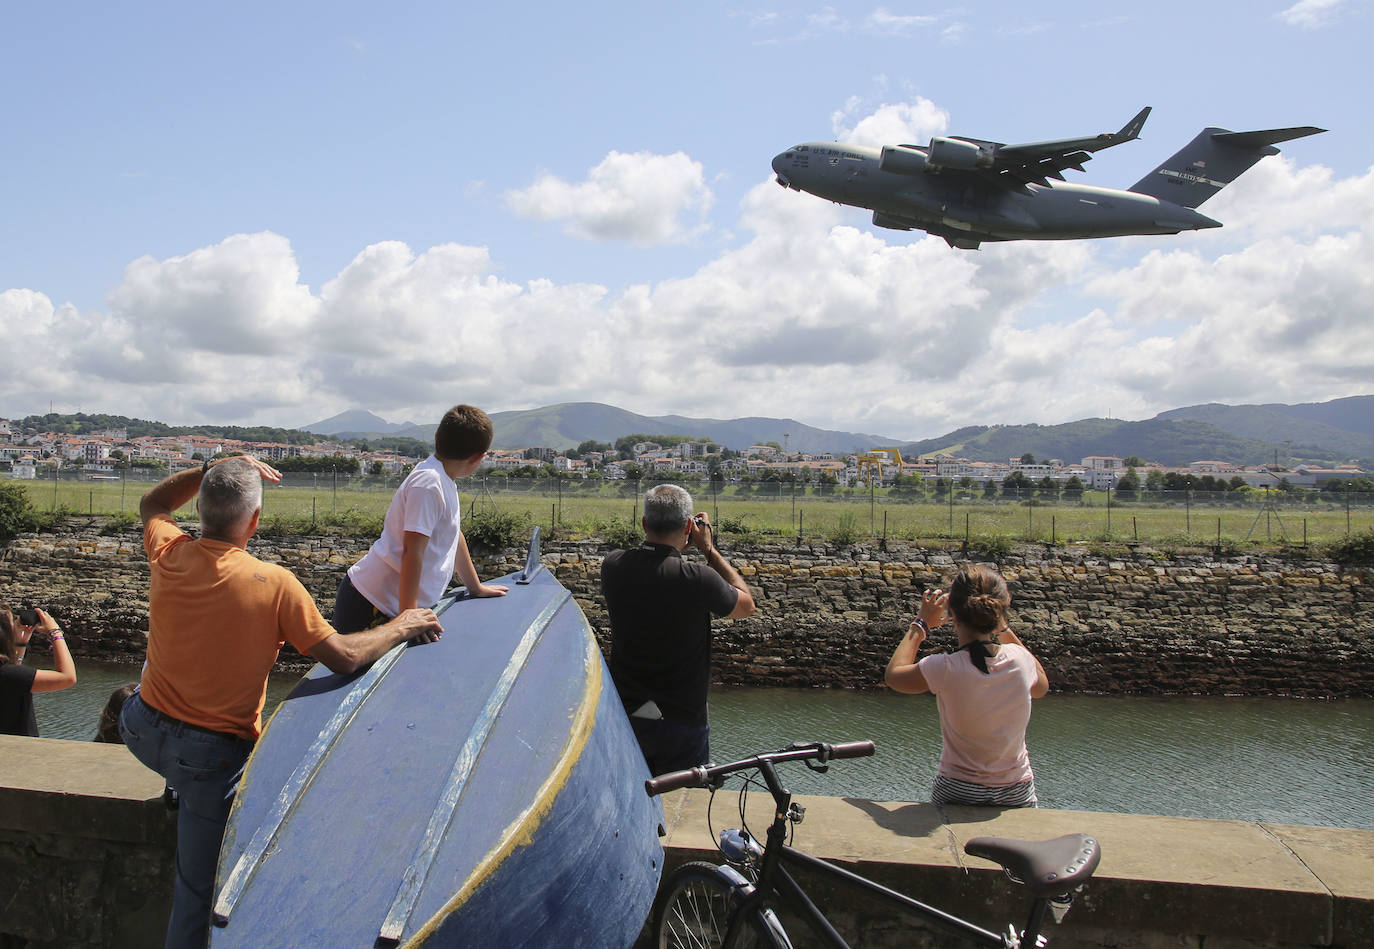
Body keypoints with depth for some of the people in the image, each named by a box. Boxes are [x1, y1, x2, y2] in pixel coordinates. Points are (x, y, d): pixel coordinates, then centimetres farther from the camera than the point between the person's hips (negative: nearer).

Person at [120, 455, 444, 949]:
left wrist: (215, 470, 5)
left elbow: (151, 504, 14)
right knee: (198, 889, 10)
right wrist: (403, 626, -4)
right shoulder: (273, 584, -23)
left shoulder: (169, 554, -11)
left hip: (145, 731, 5)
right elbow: (344, 657, -20)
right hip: (213, 755, -5)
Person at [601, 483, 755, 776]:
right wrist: (709, 549, 2)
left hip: (623, 716, 5)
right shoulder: (697, 579, -23)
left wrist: (676, 548, 13)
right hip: (681, 723, -4)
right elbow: (746, 604, -1)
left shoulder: (613, 566, -8)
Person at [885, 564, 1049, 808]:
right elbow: (1042, 686, 12)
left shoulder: (945, 669, -23)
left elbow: (893, 674, -3)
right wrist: (1005, 630, 10)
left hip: (957, 793, -2)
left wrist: (921, 624, 6)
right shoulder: (1020, 659, -14)